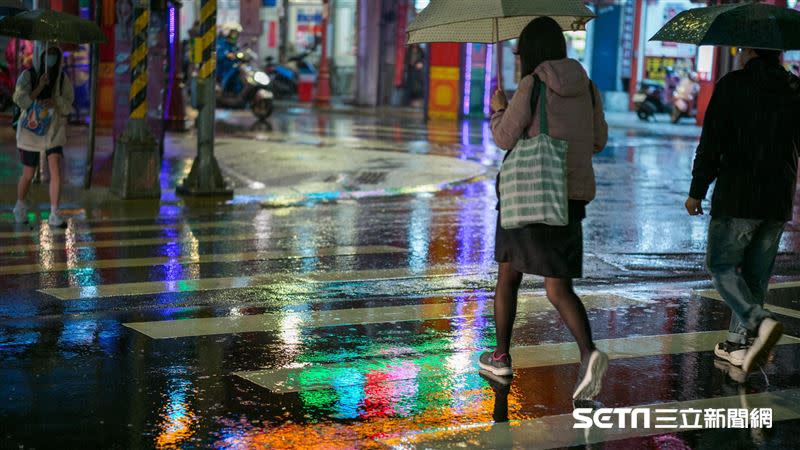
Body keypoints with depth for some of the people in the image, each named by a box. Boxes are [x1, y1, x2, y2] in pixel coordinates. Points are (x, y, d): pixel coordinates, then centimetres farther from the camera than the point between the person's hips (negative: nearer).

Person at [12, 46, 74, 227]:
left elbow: (68, 106, -7)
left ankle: (54, 215, -9)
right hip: (31, 131, -1)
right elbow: (20, 101, -21)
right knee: (28, 175, 9)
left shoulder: (63, 78, -8)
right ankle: (20, 207, 37)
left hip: (54, 131, 1)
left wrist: (54, 102, -29)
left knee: (56, 171, -16)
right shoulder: (28, 75, -14)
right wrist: (40, 87, -34)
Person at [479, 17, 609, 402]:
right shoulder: (586, 86, 6)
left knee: (508, 272, 17)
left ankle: (501, 356, 26)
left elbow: (505, 137, -8)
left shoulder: (532, 85, -10)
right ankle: (588, 353, -23)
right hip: (573, 195, 4)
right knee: (558, 288, 2)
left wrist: (498, 110, 11)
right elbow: (598, 140, 13)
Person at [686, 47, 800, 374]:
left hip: (736, 199, -5)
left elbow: (711, 145, -8)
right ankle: (738, 344, 18)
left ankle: (759, 322, -17)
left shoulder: (731, 86, -7)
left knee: (721, 264, 5)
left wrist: (696, 193, 0)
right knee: (756, 273, 13)